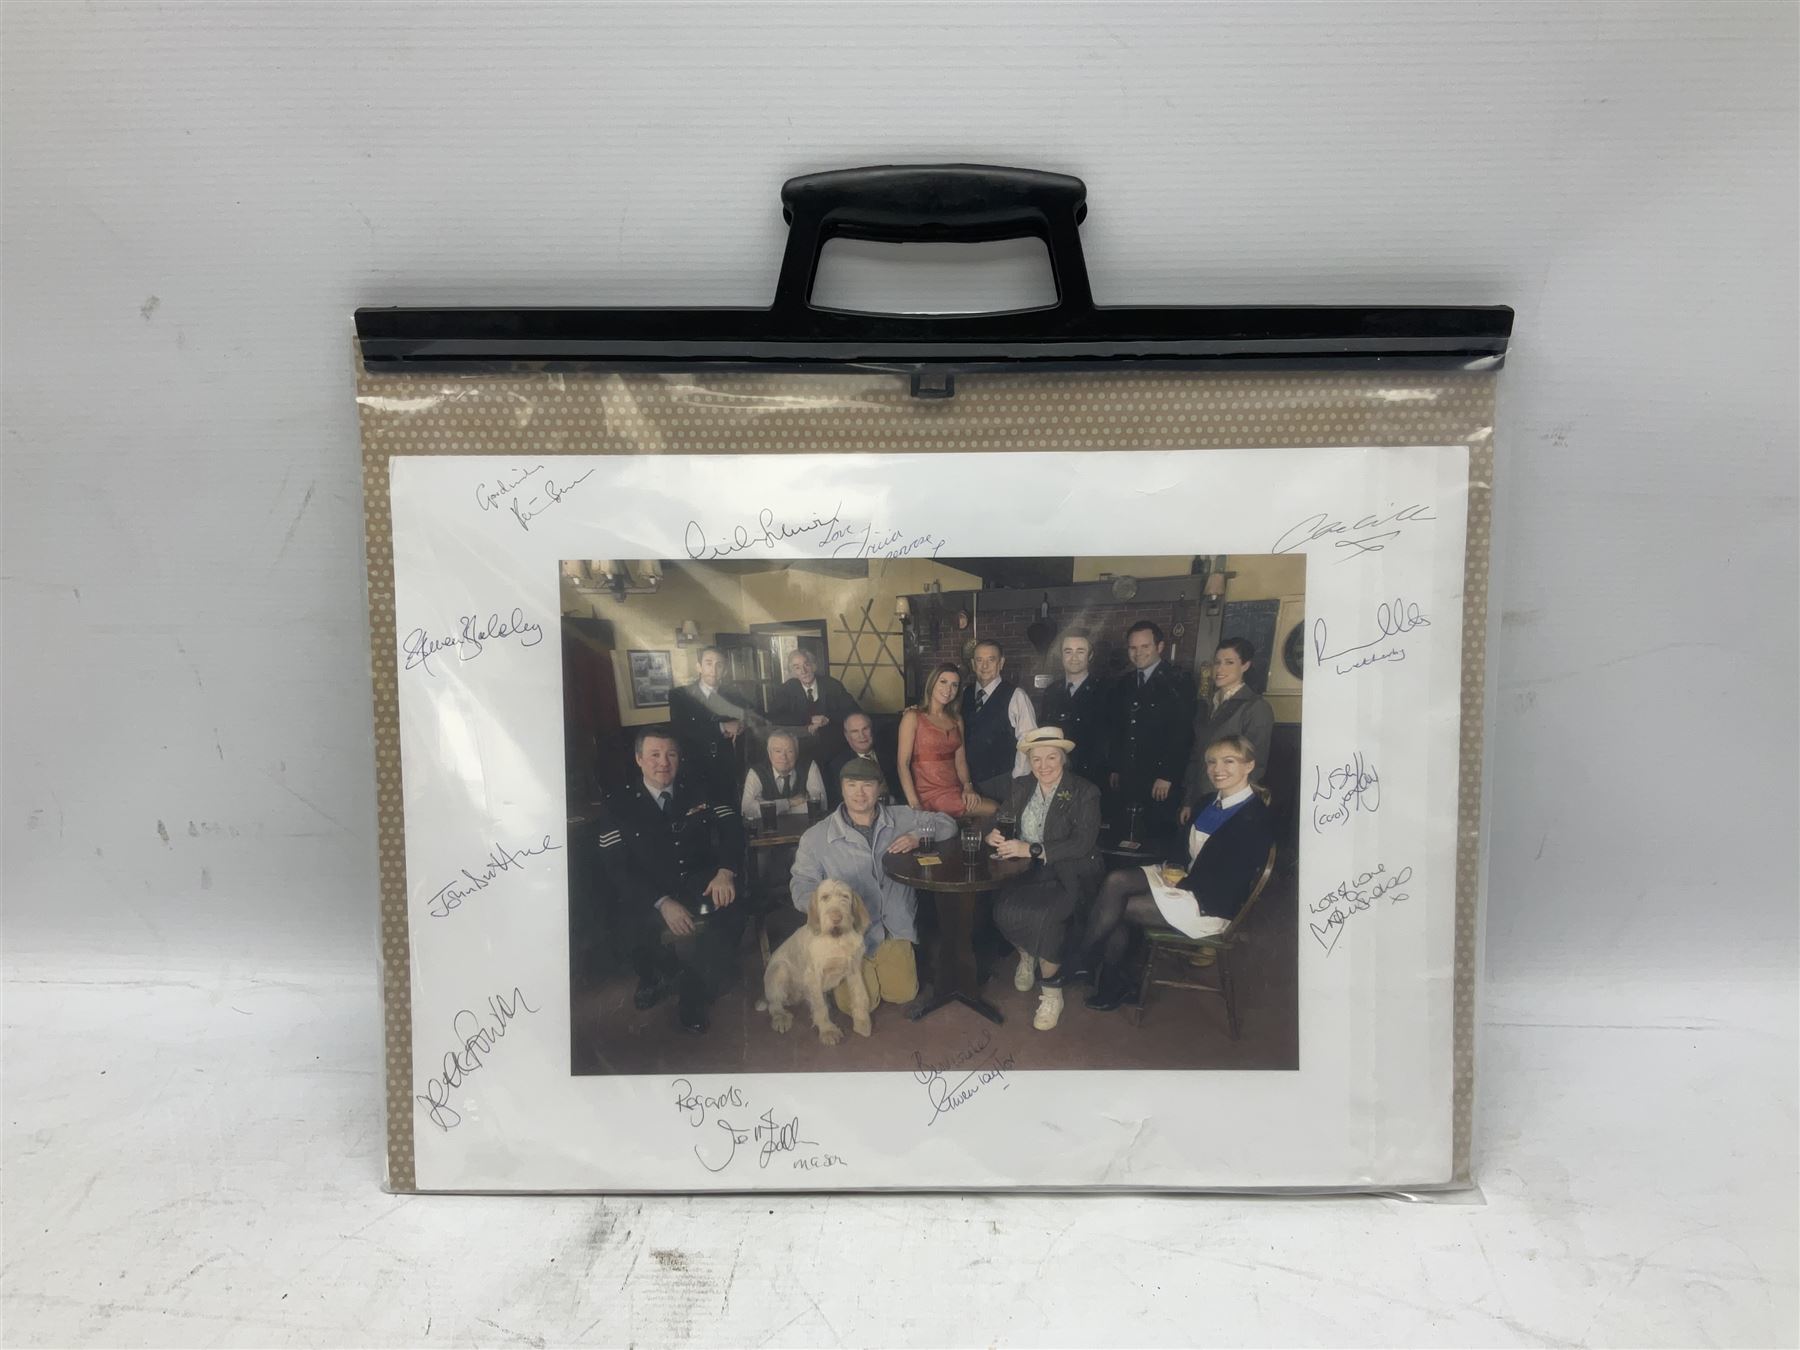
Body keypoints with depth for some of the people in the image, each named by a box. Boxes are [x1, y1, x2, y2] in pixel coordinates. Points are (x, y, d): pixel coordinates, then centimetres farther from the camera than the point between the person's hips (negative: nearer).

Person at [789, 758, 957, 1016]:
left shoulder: (901, 818, 3)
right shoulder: (815, 837, -4)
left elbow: (945, 823, 9)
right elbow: (802, 885, -2)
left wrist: (918, 836, -11)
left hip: (895, 928, 2)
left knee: (903, 993, -6)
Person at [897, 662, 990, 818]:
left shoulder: (956, 719, 17)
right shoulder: (913, 716, -2)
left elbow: (960, 760, 13)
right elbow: (903, 763, -9)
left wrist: (968, 786, -7)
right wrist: (914, 804, -18)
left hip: (956, 792, 6)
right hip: (929, 794, -6)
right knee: (995, 810, -24)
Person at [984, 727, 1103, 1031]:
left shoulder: (1085, 793, -5)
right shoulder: (1022, 788, 11)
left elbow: (1082, 844, -16)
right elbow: (999, 821, 12)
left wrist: (1031, 849, -23)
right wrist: (993, 835, -14)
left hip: (1070, 875, -4)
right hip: (1029, 871, 4)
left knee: (1045, 916, -33)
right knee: (1002, 907, -27)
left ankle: (1052, 992, -12)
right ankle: (1026, 955, 5)